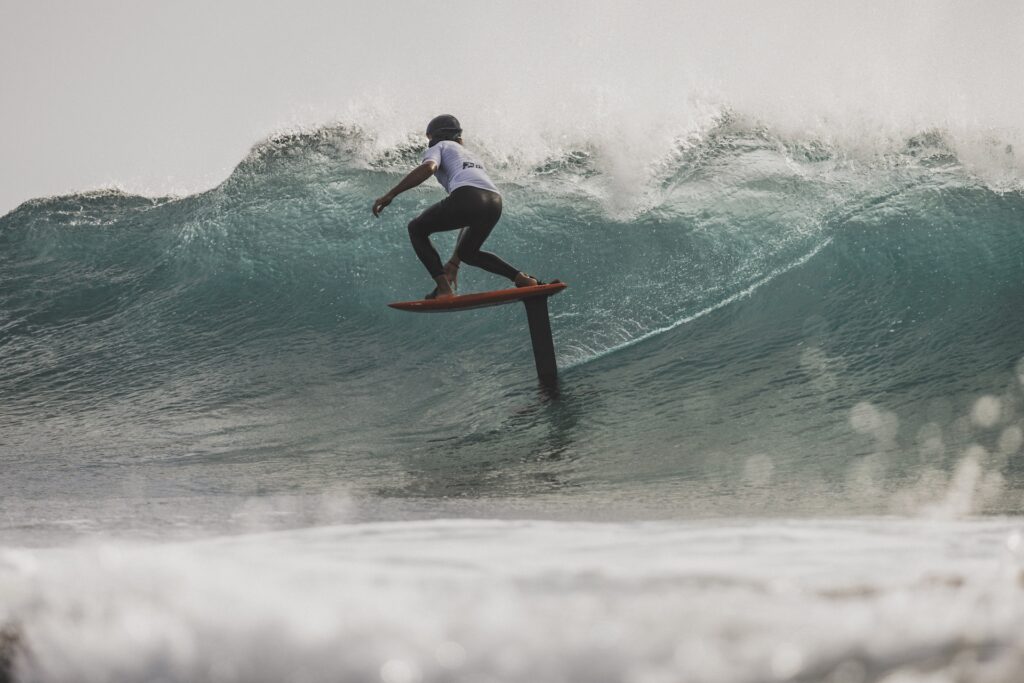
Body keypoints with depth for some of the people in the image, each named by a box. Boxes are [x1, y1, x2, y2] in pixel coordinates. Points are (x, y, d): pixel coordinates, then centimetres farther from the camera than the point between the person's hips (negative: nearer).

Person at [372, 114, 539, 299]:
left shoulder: (439, 147, 22)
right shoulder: (471, 157, 42)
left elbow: (428, 168, -6)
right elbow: (471, 221, 40)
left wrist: (390, 195, -8)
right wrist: (455, 261, 42)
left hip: (466, 197, -7)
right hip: (495, 203, 7)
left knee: (416, 229, 15)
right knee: (468, 252, 32)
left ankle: (444, 289, -4)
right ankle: (523, 279, 16)